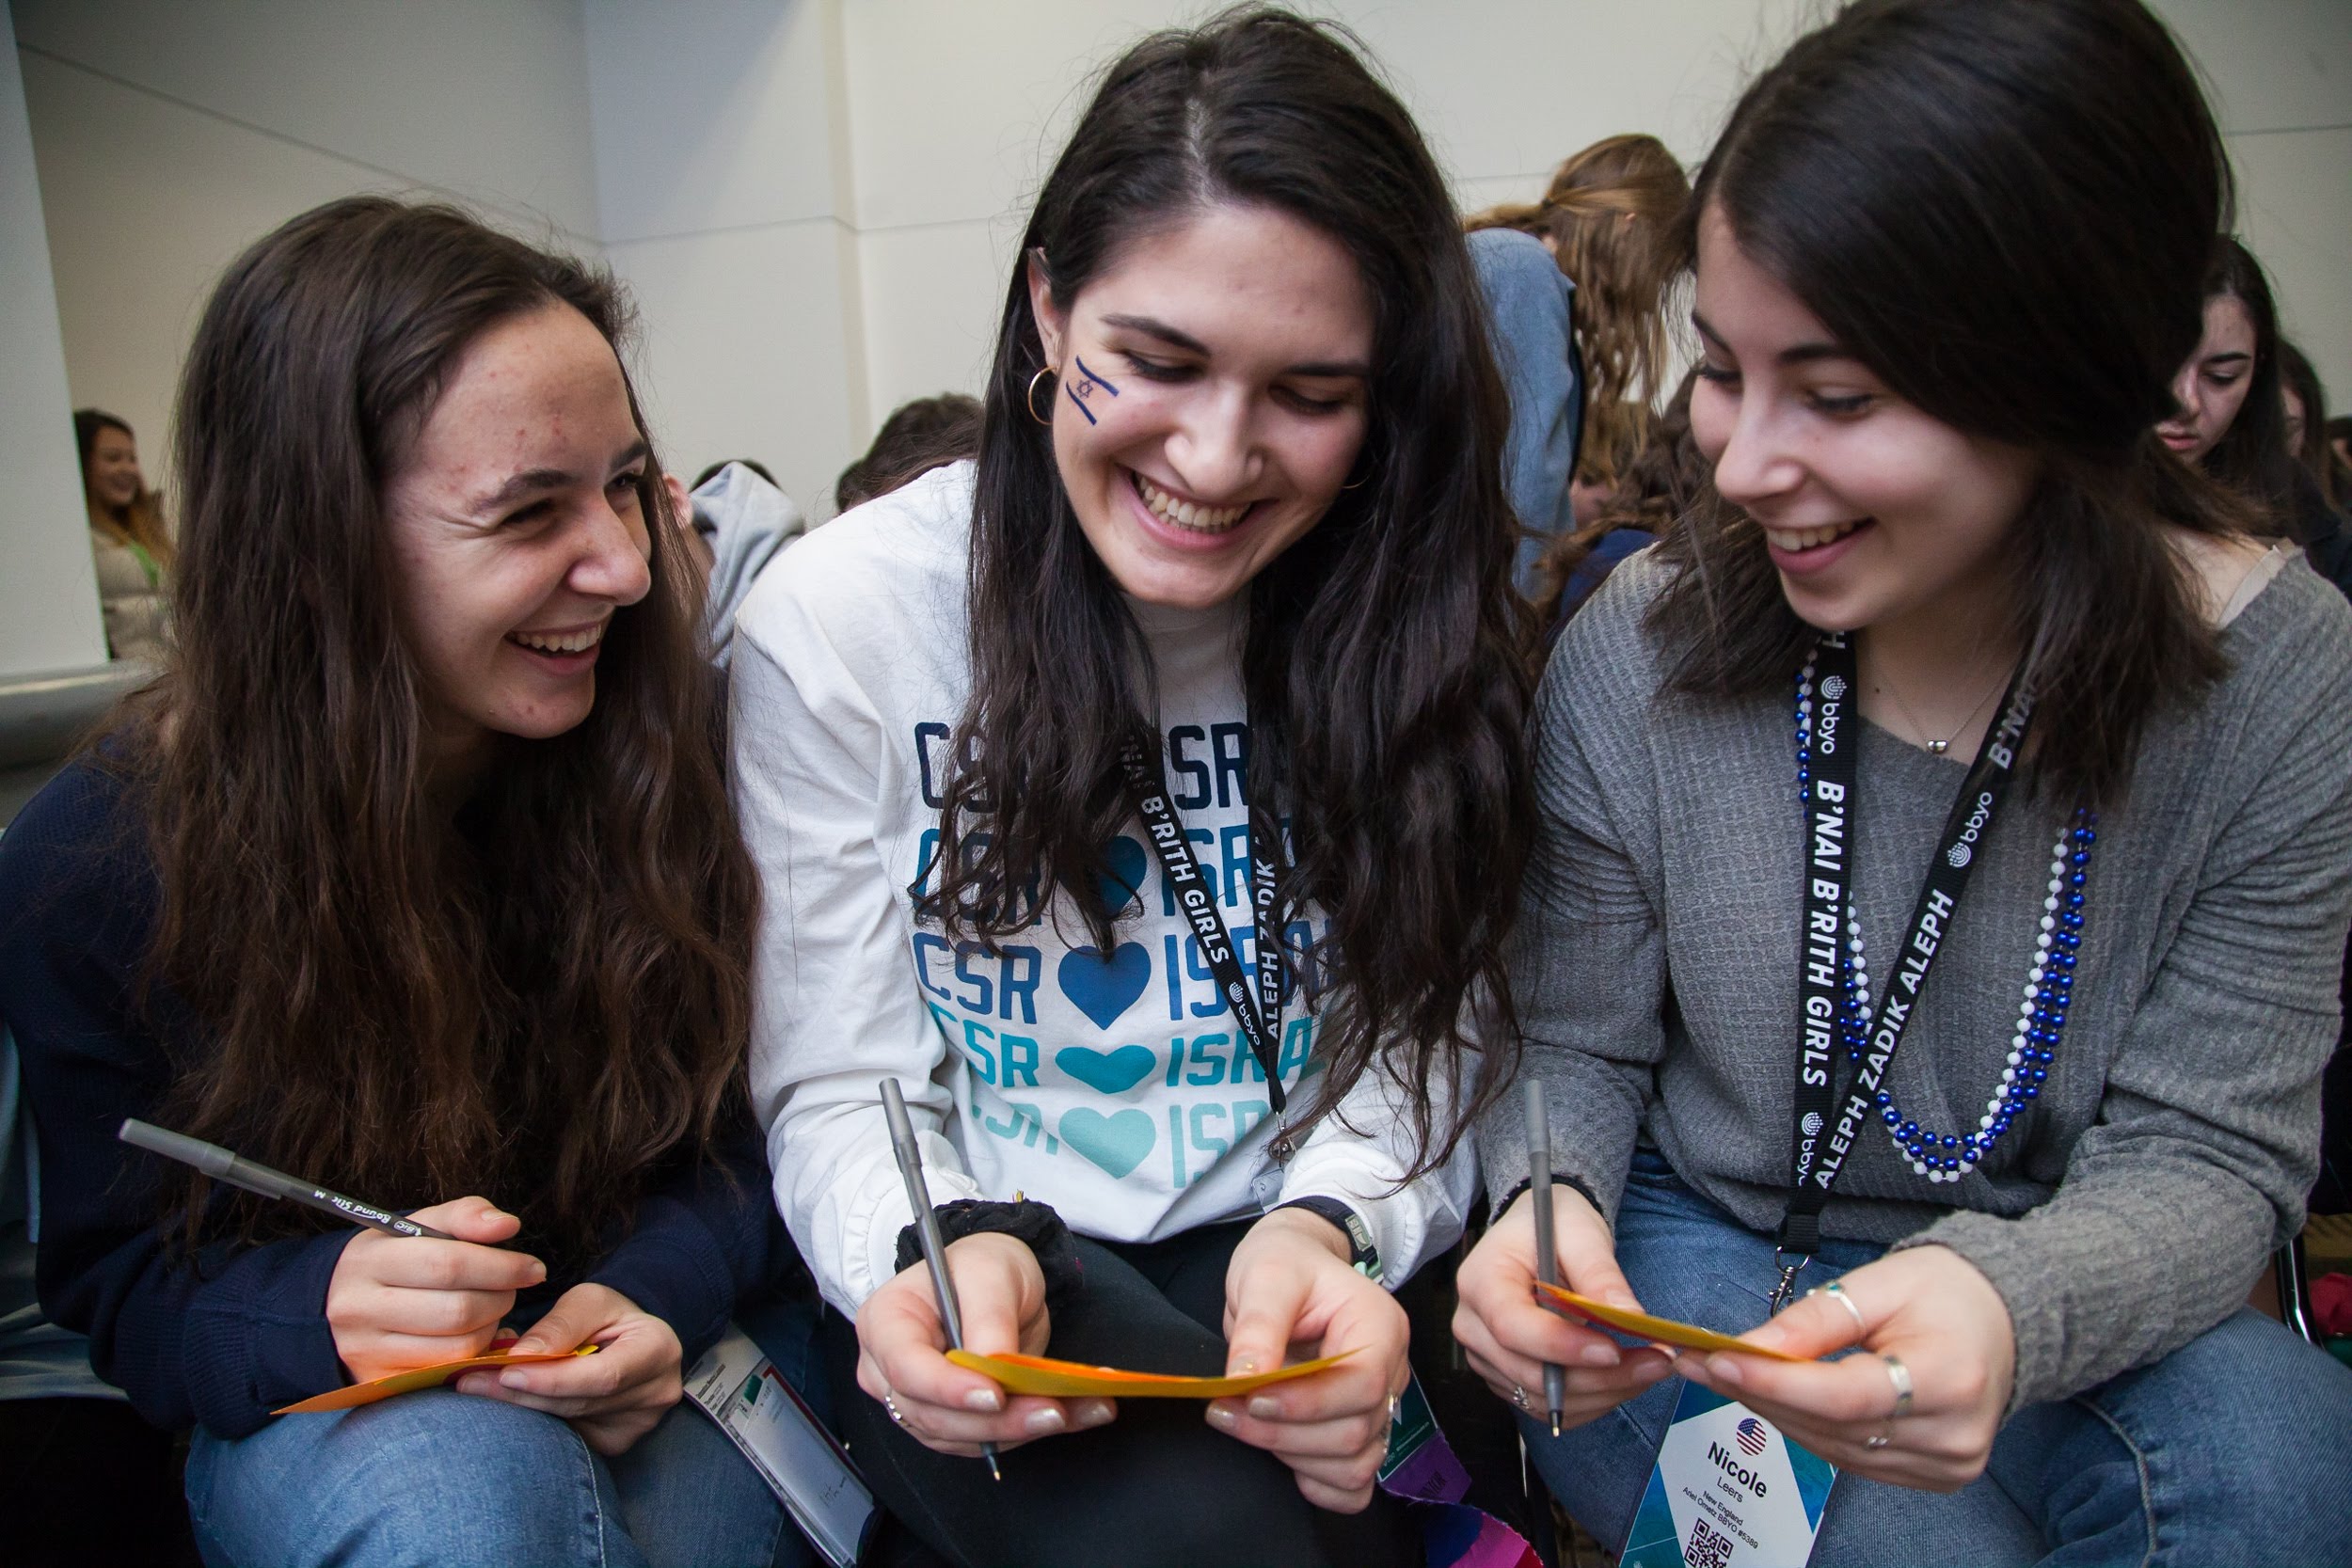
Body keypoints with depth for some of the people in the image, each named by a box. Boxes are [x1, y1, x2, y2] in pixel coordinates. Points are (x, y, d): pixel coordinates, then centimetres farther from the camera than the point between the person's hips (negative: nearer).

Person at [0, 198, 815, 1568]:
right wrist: (318, 1310, -26)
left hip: (656, 1363, 1)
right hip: (318, 1428, 0)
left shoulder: (672, 752, -10)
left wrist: (659, 1293, -23)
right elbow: (118, 1285, -4)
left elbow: (743, 1132, -2)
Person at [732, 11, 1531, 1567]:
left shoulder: (1413, 623, -4)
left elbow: (1426, 1044, -2)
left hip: (1292, 1261, 2)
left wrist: (1329, 1221, -23)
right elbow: (843, 1092, -5)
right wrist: (947, 1251, -26)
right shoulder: (838, 623, -10)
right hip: (976, 1280, -1)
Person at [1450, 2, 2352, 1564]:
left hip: (2055, 1281, 2)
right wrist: (1548, 1199, -28)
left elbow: (2209, 1152, -13)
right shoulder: (1644, 644, -15)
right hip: (1695, 1256, -1)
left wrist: (2008, 1307, -36)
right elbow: (1574, 1048, -4)